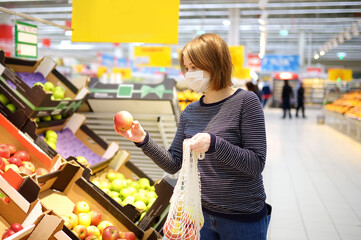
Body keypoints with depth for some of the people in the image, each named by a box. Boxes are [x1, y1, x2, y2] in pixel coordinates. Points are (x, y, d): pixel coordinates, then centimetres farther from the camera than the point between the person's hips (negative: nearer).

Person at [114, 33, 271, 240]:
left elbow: (256, 164, -17)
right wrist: (143, 140, -11)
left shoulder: (245, 101, -12)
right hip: (202, 213, 5)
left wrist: (214, 143, -30)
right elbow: (173, 164, 3)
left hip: (243, 217, -4)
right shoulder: (191, 112, 3)